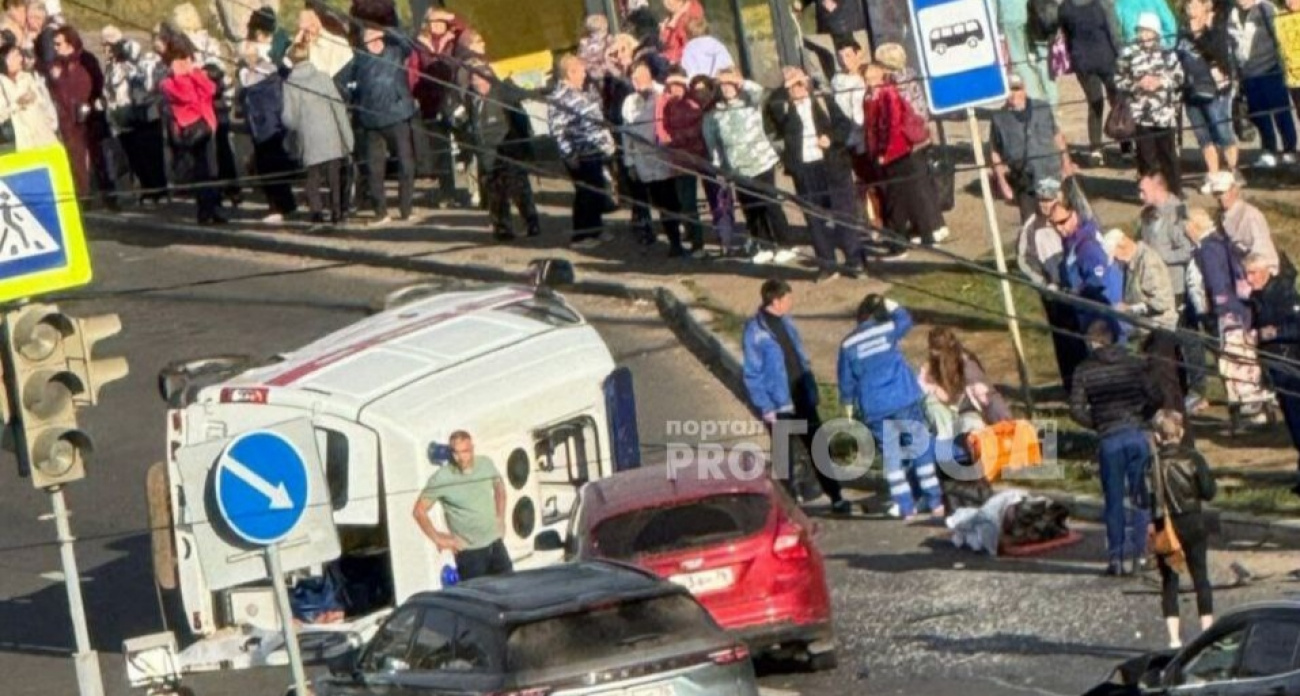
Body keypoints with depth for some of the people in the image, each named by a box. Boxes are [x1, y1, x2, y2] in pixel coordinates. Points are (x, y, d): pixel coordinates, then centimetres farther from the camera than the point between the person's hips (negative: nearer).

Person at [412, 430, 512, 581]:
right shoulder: (440, 479, -16)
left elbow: (499, 487, 19)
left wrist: (500, 518, 10)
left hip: (495, 544, 5)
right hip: (469, 552, -5)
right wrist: (437, 538, -10)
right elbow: (419, 511, -8)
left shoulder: (486, 464, -2)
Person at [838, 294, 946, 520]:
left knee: (891, 458, 8)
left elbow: (846, 381, 7)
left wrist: (850, 410, 18)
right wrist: (890, 305, 26)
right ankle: (935, 503, 7)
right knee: (922, 452, 7)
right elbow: (905, 319, 18)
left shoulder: (848, 344, 1)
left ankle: (906, 507, 5)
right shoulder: (888, 329, -4)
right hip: (905, 401, -1)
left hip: (874, 410, 1)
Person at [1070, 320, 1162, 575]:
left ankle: (1115, 557, 5)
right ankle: (1139, 552, 5)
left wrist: (1097, 424, 11)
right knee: (1139, 496, 10)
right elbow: (1155, 398, 0)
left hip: (1109, 439, -1)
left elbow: (1077, 409, -6)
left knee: (1114, 500, 6)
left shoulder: (1084, 370, -1)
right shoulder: (1134, 364, 3)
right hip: (1137, 435, 1)